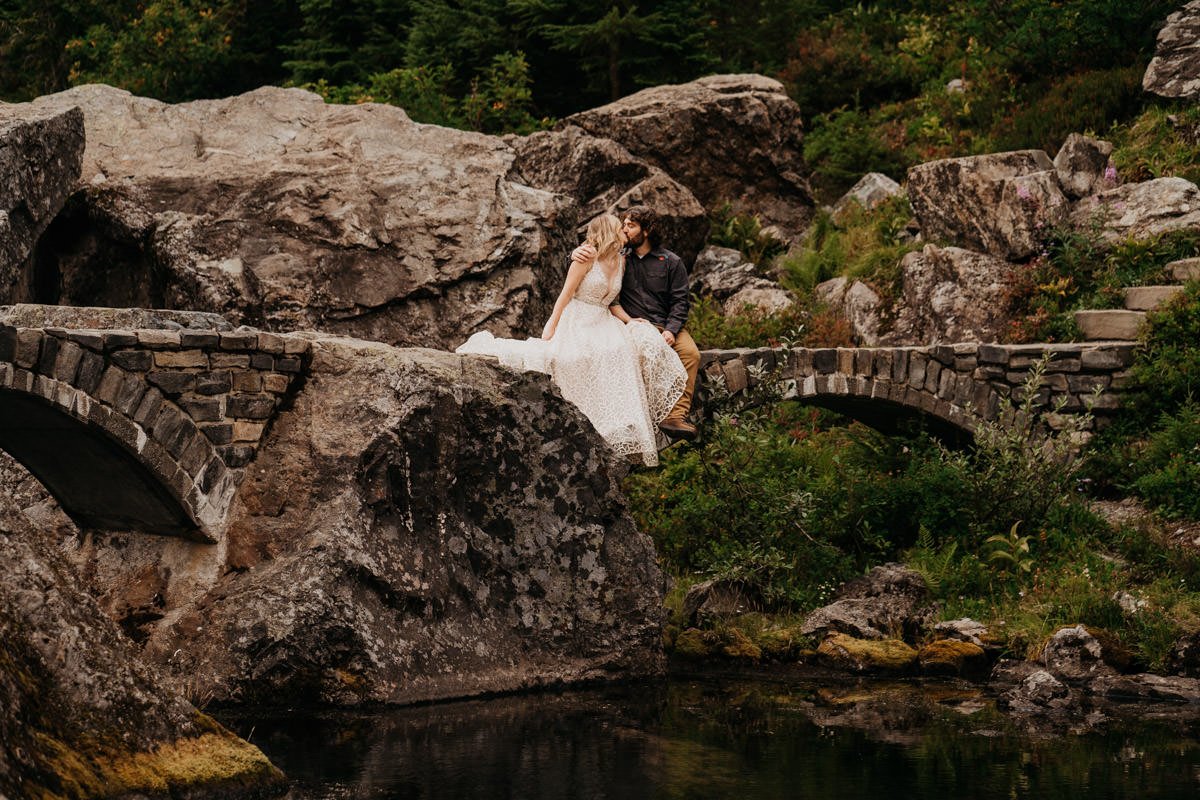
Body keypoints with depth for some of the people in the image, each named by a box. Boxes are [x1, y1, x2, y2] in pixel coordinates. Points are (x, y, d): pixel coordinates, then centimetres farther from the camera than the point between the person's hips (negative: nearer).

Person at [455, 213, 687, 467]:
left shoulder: (620, 261, 11)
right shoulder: (587, 257, -10)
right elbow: (566, 294, -10)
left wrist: (629, 321, 4)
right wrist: (551, 327, -13)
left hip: (603, 323, 5)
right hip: (577, 321, -5)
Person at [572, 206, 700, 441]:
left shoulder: (671, 262, 10)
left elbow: (680, 302, 5)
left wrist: (671, 330, -13)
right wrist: (578, 252, -15)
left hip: (666, 326, 0)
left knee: (690, 353, -29)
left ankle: (676, 415, -37)